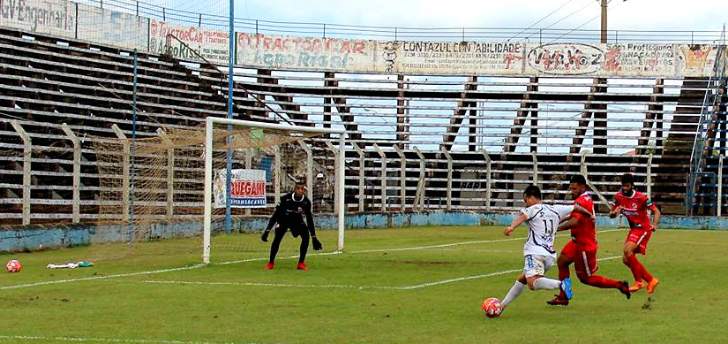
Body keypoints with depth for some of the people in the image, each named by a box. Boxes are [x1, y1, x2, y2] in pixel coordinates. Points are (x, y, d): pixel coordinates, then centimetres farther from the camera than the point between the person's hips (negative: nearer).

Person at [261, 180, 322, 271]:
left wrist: (314, 238, -6)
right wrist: (267, 231, -27)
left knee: (306, 236, -20)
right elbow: (275, 214, -23)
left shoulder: (306, 202, -19)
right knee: (277, 238, -23)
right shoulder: (286, 198, -29)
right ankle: (271, 262, -1)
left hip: (297, 220, 3)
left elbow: (309, 219, -7)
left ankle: (301, 263, -7)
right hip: (283, 219, -3)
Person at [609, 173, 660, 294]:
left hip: (643, 229, -8)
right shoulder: (619, 197, -2)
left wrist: (654, 224, -31)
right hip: (633, 229, 8)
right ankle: (650, 280, 16)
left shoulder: (641, 197, -18)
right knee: (626, 260, 4)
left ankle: (639, 281, -16)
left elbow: (656, 211, -13)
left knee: (627, 250, -26)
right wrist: (614, 213, -19)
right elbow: (611, 214, 5)